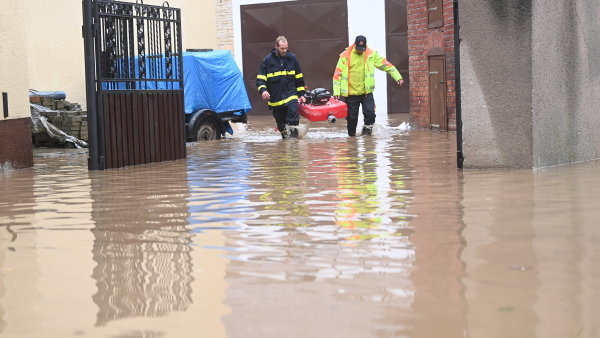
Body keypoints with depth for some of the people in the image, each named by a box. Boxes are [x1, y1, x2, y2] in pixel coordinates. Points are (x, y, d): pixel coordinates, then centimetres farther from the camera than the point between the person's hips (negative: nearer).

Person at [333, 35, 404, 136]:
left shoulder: (371, 54, 1)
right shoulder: (345, 56, -4)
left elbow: (386, 65, 3)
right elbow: (337, 75, -4)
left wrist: (397, 77, -4)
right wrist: (336, 91, -11)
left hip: (366, 93, 1)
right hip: (351, 94, -1)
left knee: (370, 113, -14)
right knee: (351, 117, 6)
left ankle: (367, 128, 10)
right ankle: (351, 135, 24)